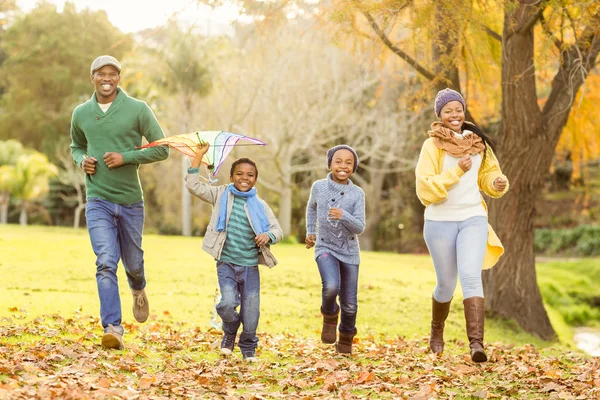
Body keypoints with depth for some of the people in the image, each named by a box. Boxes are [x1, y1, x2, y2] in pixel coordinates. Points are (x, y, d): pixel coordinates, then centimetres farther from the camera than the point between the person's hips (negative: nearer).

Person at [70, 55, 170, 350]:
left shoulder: (137, 110, -5)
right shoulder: (81, 113, 4)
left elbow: (162, 149, -4)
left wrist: (126, 157, -16)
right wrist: (82, 160, -1)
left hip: (131, 200, 0)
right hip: (98, 200, 0)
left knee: (132, 262, 14)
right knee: (106, 263, -14)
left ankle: (139, 290, 50)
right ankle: (113, 328, -16)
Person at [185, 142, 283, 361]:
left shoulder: (260, 205, 6)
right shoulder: (221, 195, 4)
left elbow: (278, 230, 7)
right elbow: (193, 185, 0)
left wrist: (268, 236, -16)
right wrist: (199, 156, -5)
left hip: (250, 266, 1)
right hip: (226, 263, -1)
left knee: (251, 312, 2)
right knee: (228, 305, -19)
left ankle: (248, 347, 27)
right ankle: (229, 334, 14)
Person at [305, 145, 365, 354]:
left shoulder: (357, 194, -7)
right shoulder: (318, 186, -4)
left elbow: (359, 228, -13)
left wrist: (343, 216, -30)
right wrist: (310, 232, 15)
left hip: (349, 252, 1)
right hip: (325, 247, -1)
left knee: (350, 305, 5)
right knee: (331, 286, -30)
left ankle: (346, 338, 34)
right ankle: (329, 315, 3)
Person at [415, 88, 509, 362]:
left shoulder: (478, 143, 5)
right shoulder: (432, 146, -8)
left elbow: (488, 174, 18)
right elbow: (425, 190, -15)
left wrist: (498, 183, -4)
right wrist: (456, 172, -23)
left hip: (473, 219, 2)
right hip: (440, 223, -1)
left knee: (471, 276, -18)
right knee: (446, 284, 10)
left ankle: (476, 343, -24)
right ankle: (437, 334, 37)